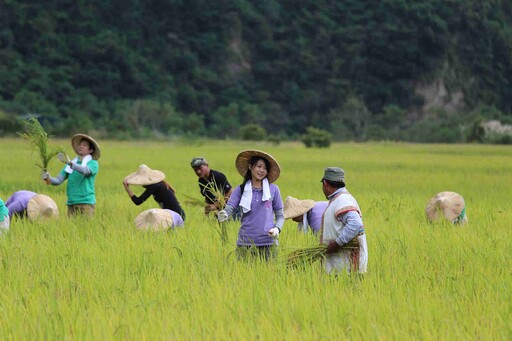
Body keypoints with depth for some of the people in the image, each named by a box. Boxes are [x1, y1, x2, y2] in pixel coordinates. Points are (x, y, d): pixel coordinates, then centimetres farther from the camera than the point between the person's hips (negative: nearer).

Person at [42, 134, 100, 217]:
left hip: (86, 203, -4)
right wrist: (49, 179, -13)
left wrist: (70, 163, -36)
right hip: (71, 203, 4)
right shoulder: (69, 165, 17)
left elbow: (85, 170, -20)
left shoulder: (93, 163, 2)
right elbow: (58, 180, 9)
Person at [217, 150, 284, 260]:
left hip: (268, 243, 0)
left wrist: (277, 228, -9)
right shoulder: (240, 190, 5)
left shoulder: (273, 189, 6)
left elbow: (280, 215, 11)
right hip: (246, 243, 0)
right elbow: (228, 209, -5)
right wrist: (222, 215, -28)